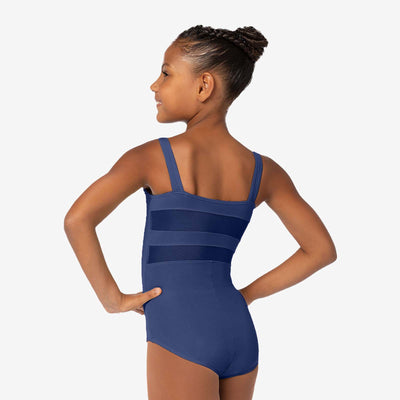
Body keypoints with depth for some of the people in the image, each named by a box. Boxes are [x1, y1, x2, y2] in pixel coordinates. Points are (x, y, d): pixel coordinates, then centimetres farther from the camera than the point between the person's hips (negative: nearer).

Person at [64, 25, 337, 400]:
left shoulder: (154, 157, -7)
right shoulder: (263, 171, 6)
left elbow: (77, 219, -17)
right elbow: (322, 249, 9)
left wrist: (111, 297, -6)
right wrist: (247, 294, 14)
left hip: (181, 338, -6)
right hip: (239, 334, 6)